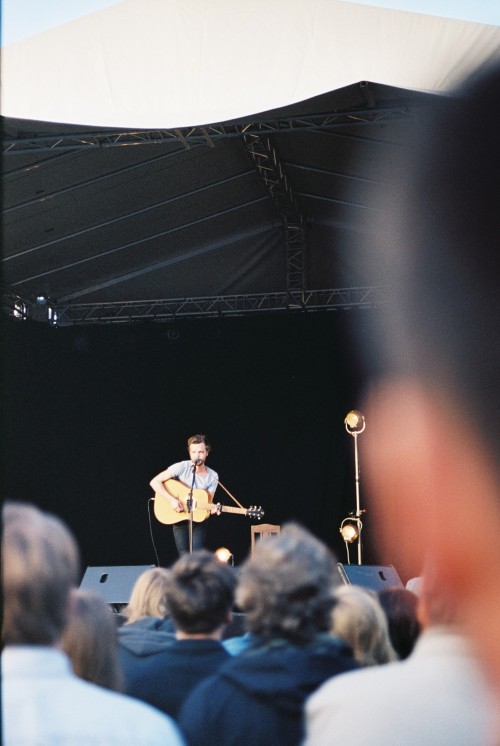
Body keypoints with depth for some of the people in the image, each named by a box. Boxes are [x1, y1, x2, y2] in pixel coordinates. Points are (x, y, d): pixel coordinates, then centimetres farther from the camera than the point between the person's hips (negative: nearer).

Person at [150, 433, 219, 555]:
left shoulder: (213, 476, -1)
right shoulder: (182, 467, -11)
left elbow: (208, 503, 3)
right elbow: (155, 482, -15)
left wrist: (213, 508, -21)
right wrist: (171, 499, -23)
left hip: (198, 521, 2)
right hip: (179, 520, -2)